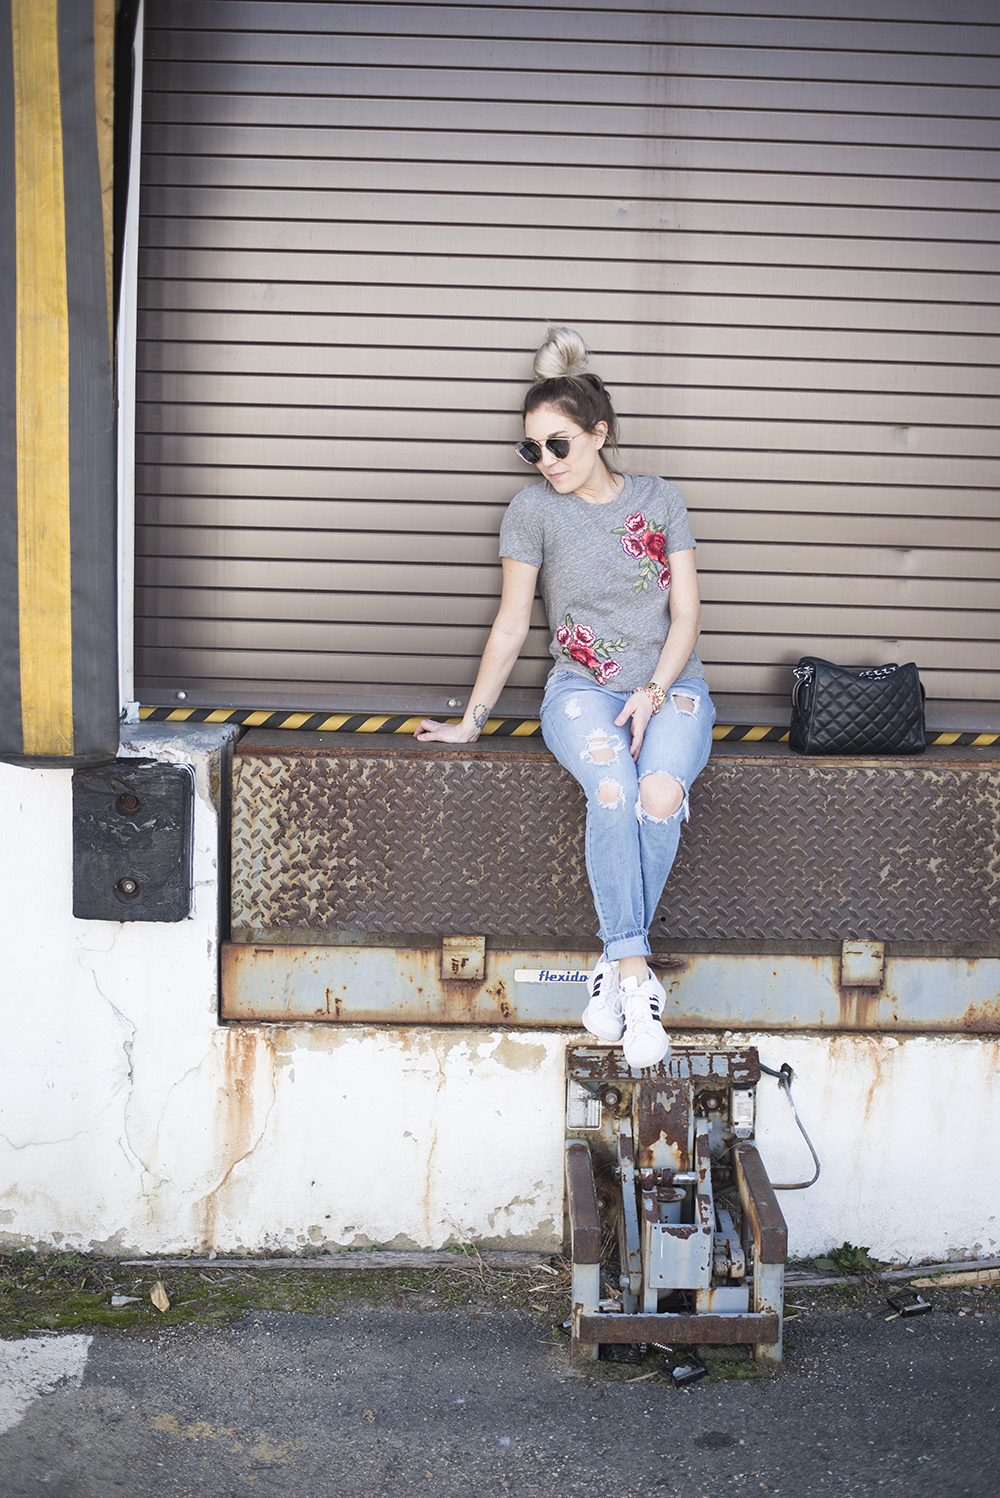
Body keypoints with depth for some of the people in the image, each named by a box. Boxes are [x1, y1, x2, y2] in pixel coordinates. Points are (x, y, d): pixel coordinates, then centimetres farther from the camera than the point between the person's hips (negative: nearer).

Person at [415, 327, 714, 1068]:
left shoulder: (661, 501, 6)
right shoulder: (533, 510, 3)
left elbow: (686, 614, 3)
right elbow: (511, 627, 7)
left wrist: (653, 692, -13)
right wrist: (470, 722, 7)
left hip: (671, 684, 1)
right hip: (583, 687, -1)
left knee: (662, 792, -33)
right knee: (612, 788, -35)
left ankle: (616, 964, -18)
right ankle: (636, 972, -31)